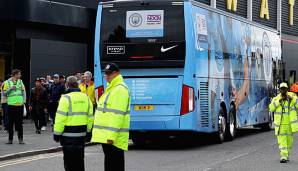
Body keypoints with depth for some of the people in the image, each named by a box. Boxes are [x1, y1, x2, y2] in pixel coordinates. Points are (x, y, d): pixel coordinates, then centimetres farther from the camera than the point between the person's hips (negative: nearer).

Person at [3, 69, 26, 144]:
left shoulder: (20, 82, 11)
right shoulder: (7, 82, 1)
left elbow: (24, 92, 13)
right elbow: (4, 93, -2)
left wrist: (24, 101, 2)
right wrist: (11, 89, -16)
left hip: (20, 105, 2)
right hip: (11, 105, -2)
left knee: (19, 123, 3)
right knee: (10, 123, 3)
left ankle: (20, 139, 8)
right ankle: (10, 139, 10)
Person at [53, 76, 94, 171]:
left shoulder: (66, 98, -12)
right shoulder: (86, 98, 7)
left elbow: (60, 118, -14)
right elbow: (90, 118, 12)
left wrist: (57, 134, -8)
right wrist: (88, 133, 20)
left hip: (69, 135, -6)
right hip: (81, 134, 6)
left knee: (69, 161, -1)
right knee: (79, 160, 16)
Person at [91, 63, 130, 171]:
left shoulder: (119, 89, -14)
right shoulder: (111, 88, 19)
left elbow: (117, 115, -22)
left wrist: (111, 136, -26)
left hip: (113, 138, -11)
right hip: (107, 136, 11)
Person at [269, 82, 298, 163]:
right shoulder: (276, 99, 1)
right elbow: (271, 108, -12)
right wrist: (279, 101, -21)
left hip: (289, 124, 1)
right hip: (280, 124, -1)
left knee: (289, 141, 12)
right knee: (282, 141, -10)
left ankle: (287, 155, 31)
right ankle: (283, 157, -13)